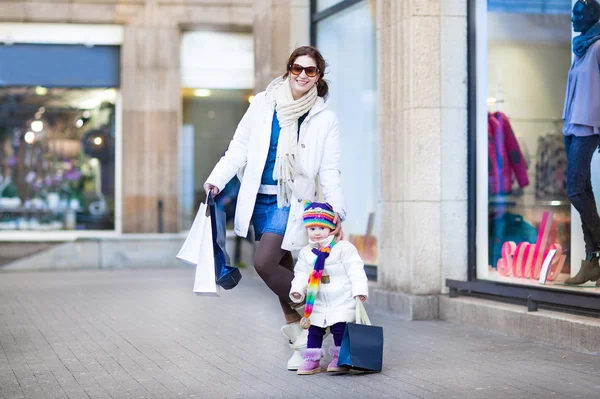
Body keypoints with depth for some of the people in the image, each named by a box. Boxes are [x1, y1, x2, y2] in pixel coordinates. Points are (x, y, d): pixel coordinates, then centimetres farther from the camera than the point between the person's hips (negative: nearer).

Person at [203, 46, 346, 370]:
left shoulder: (324, 118, -1)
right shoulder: (262, 104, 4)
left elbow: (329, 171, -2)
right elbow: (239, 150, 6)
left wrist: (337, 211, -13)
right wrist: (216, 180, -7)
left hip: (292, 201, -4)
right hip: (260, 199, 4)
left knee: (264, 262, -19)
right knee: (282, 268, 10)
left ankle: (305, 311, 2)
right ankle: (300, 342, 22)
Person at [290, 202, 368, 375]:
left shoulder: (344, 248, -9)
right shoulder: (305, 253, 6)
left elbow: (356, 271, -11)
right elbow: (301, 274, 9)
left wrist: (359, 290, -18)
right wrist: (297, 290, -7)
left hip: (342, 302, -4)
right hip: (317, 305, 4)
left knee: (340, 330, -2)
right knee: (314, 331, 7)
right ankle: (312, 360, 15)